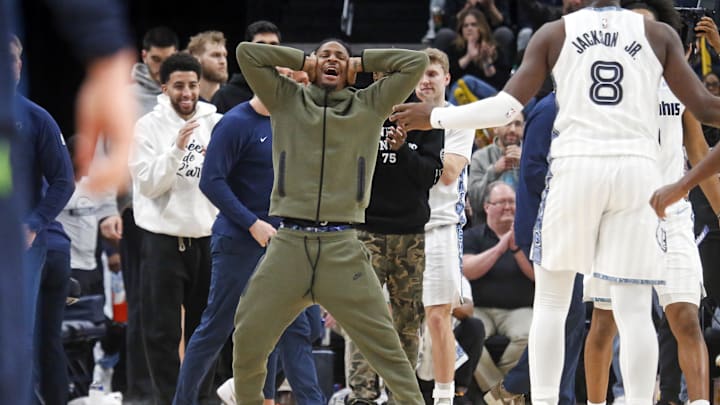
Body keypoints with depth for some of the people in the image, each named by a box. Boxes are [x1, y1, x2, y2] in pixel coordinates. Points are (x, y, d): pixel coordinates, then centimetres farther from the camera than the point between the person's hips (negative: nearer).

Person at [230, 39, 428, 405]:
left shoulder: (370, 105, 12)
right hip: (288, 243, 1)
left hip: (343, 248, -1)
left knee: (385, 344, -3)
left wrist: (362, 63, 13)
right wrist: (301, 61, 12)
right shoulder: (286, 100, 13)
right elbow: (246, 53, 6)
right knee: (248, 339, 4)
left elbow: (416, 62, 9)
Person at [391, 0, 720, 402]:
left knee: (551, 302, 12)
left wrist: (434, 117, 11)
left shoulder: (554, 34, 6)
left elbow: (507, 106, 0)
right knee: (635, 309, 2)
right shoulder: (660, 35, 6)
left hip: (576, 165, 0)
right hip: (637, 169, 0)